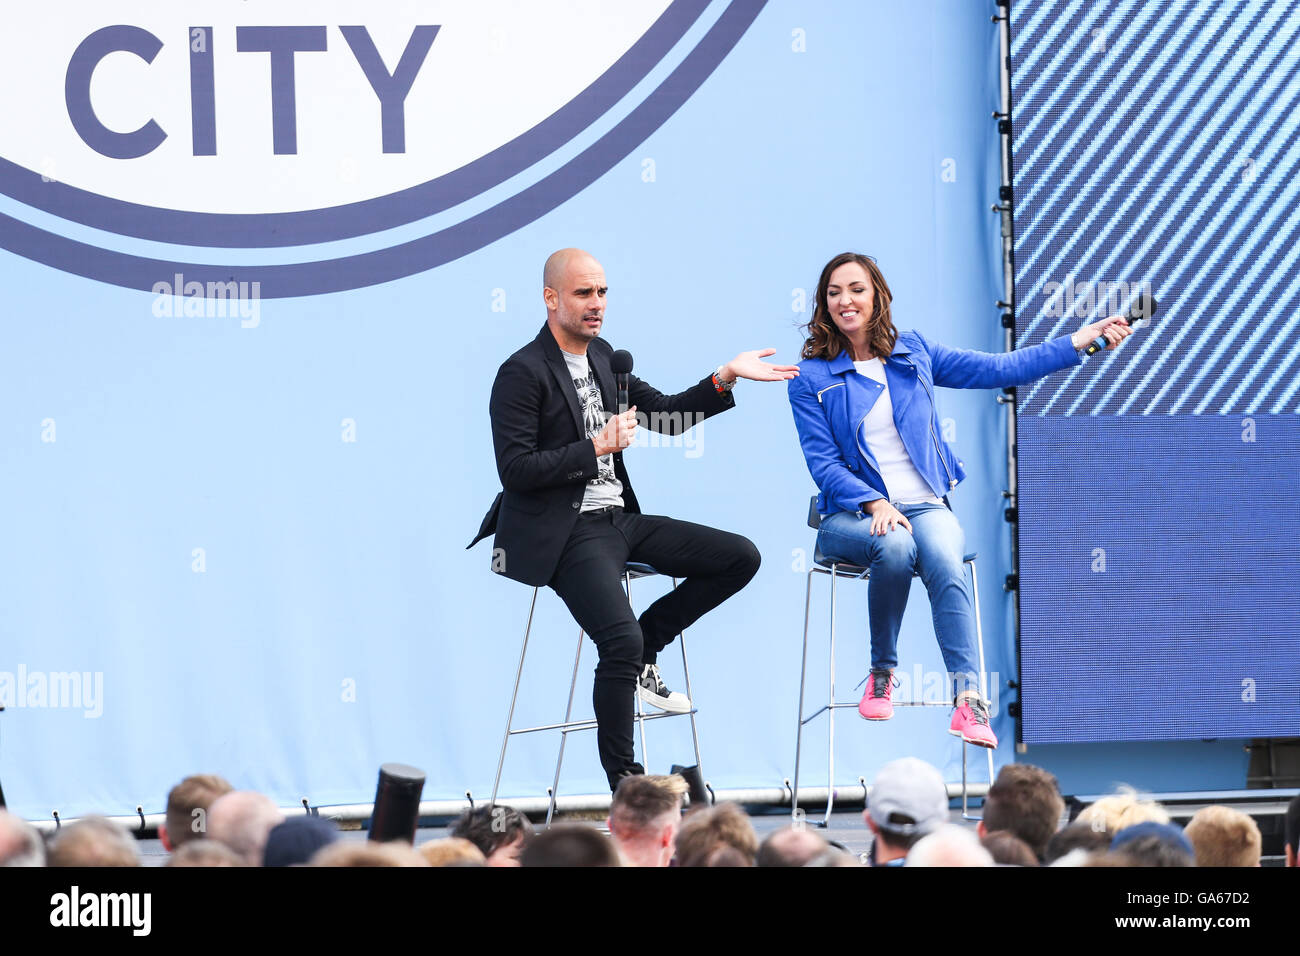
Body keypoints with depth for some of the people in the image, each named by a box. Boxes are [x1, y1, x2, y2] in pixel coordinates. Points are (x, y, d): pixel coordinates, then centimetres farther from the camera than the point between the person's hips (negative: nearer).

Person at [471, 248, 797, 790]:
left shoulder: (603, 355, 14)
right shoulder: (521, 373, -12)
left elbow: (665, 417, 19)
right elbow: (515, 470, -18)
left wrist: (724, 379, 7)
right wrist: (596, 448, -19)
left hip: (619, 519, 9)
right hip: (564, 535, -9)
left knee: (740, 558, 1)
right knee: (621, 640, -27)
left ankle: (641, 657, 8)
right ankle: (624, 784, -14)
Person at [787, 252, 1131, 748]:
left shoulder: (913, 353, 13)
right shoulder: (811, 379, 5)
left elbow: (999, 369, 17)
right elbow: (824, 463, -2)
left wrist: (1081, 340, 13)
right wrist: (875, 506, -19)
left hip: (924, 506, 1)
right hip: (851, 515, -1)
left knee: (943, 559, -33)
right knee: (894, 546, -37)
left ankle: (968, 701, -43)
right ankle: (881, 676, -18)